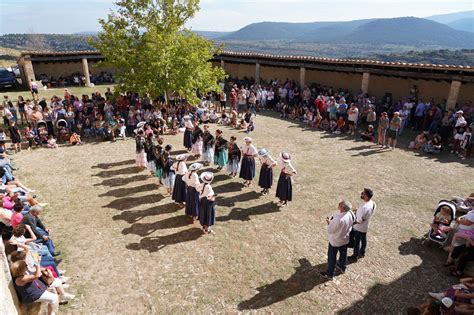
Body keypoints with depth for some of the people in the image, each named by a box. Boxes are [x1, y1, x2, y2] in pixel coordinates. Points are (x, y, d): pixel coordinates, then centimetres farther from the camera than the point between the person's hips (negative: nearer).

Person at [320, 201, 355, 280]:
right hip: (345, 239, 7)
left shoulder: (338, 219, -40)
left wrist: (329, 222, -9)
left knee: (332, 257, 13)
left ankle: (330, 274, 30)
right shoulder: (351, 214, -18)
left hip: (335, 241, -7)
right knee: (343, 253, 29)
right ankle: (342, 267, 53)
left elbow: (330, 230, -27)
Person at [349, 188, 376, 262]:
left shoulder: (364, 207, -39)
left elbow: (359, 221, -30)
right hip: (365, 226, 8)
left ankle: (355, 257, 31)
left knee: (356, 242, 12)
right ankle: (362, 253, 48)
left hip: (359, 228, -8)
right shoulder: (372, 203, -12)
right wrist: (358, 211, 4)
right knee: (363, 239, 27)